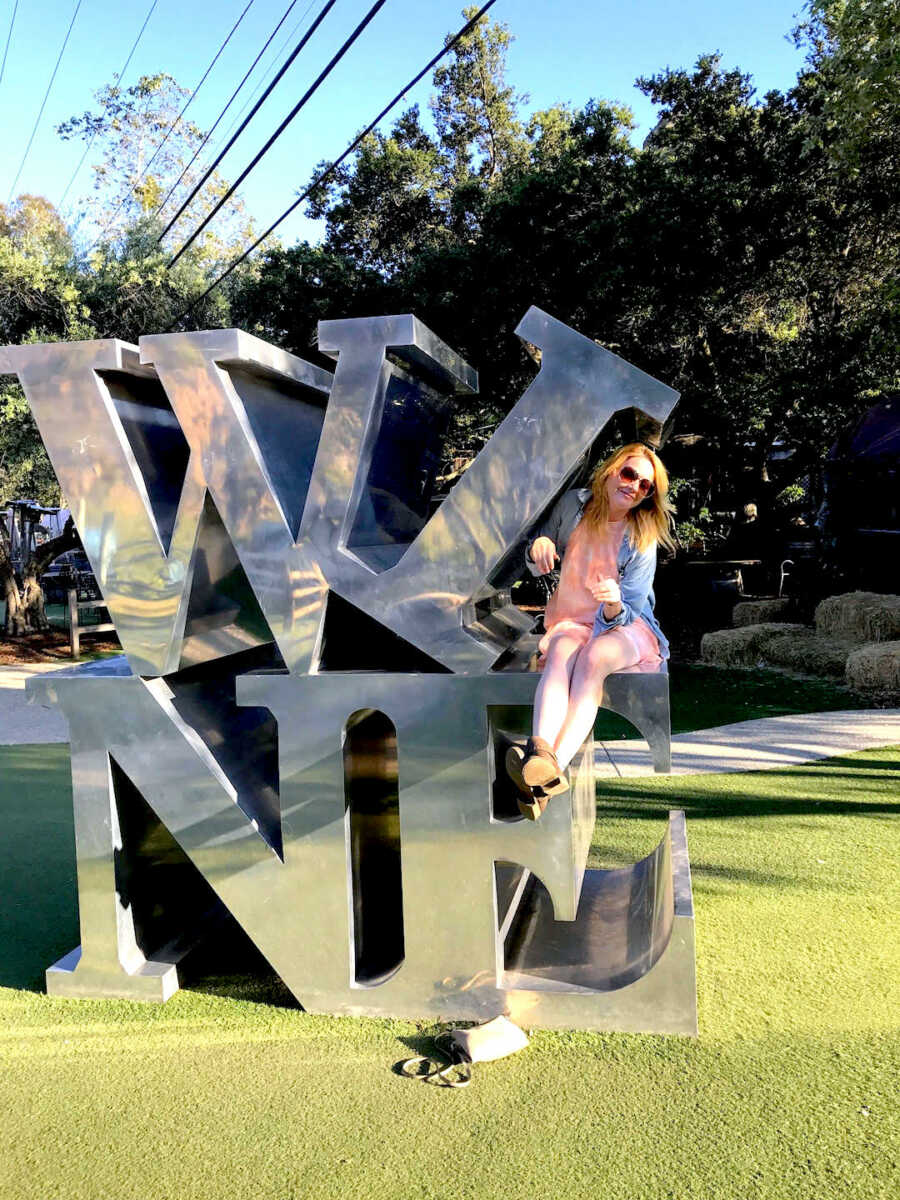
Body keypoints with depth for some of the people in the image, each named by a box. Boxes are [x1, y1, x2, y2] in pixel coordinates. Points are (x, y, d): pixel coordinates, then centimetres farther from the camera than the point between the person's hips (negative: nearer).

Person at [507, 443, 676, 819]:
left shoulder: (641, 540, -7)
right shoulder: (574, 504, 0)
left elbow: (626, 613, -11)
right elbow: (539, 567, 9)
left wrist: (614, 607, -37)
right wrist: (538, 547, -16)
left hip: (625, 624, -2)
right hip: (570, 620, 2)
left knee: (593, 659, -37)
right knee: (562, 652, -35)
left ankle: (555, 765, -57)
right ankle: (541, 754, -61)